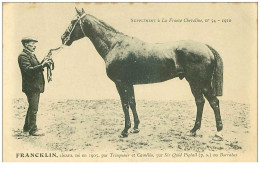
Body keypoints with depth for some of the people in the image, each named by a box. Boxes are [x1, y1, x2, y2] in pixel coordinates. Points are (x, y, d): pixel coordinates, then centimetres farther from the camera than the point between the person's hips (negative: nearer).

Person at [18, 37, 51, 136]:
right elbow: (28, 70, -23)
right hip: (31, 86, -10)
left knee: (32, 108, 16)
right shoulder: (23, 56, -12)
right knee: (33, 109, -5)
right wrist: (42, 65, -27)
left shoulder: (31, 55, 19)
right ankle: (33, 130, 2)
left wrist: (42, 63, 3)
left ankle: (27, 129, 26)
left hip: (36, 86, 10)